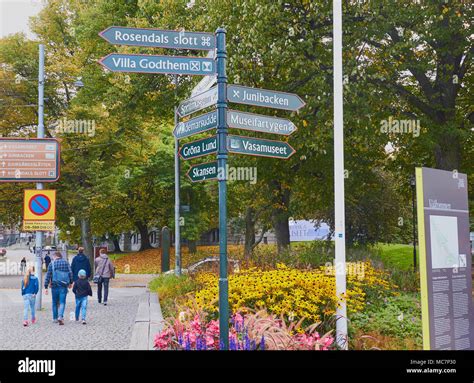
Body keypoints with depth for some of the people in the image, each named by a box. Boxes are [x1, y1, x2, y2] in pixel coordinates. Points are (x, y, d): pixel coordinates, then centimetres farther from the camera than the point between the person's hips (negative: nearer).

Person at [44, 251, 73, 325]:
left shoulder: (51, 264, 1)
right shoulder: (66, 263, 4)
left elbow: (48, 276, -2)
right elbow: (70, 273, 1)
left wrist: (46, 287, -1)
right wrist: (71, 282, 15)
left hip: (54, 286, 0)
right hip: (64, 286, 0)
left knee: (55, 303, 15)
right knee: (62, 302, -1)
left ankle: (55, 318, 23)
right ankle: (60, 316, -21)